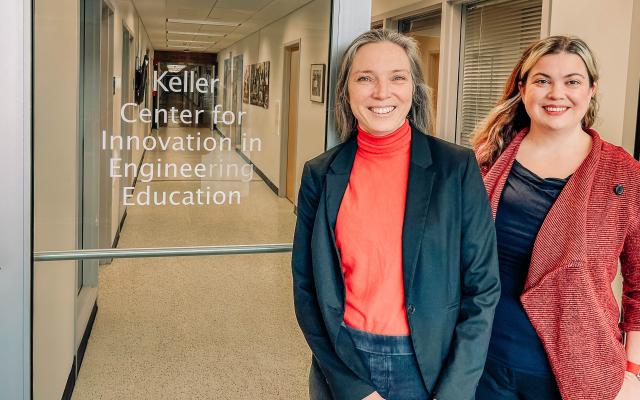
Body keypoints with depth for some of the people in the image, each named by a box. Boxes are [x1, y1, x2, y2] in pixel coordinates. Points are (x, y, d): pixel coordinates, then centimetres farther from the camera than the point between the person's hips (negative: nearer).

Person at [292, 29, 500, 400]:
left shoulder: (458, 167, -8)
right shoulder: (321, 174, -3)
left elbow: (482, 288, -6)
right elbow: (307, 287, -1)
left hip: (431, 369, -1)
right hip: (341, 364, 2)